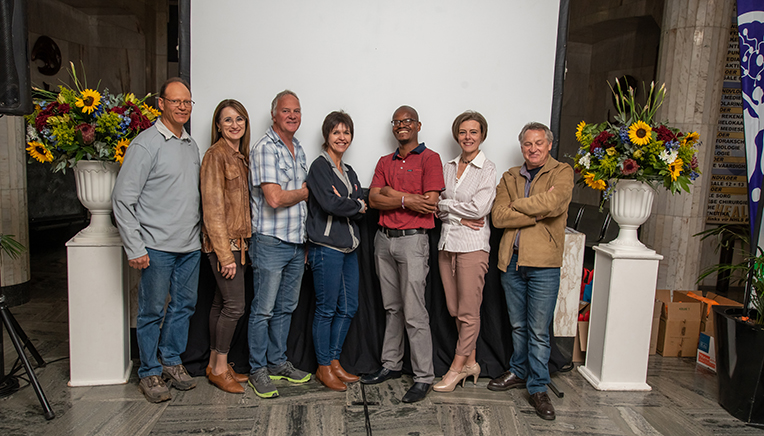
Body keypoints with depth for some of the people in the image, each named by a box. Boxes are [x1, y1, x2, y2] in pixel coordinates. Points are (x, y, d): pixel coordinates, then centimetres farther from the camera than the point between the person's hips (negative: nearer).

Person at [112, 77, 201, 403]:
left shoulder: (191, 145, 13)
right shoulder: (146, 144, -9)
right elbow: (123, 199, -11)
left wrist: (199, 229, 14)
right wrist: (134, 248, -14)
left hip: (190, 245, 7)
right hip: (157, 246, -6)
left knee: (184, 305, 14)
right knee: (152, 311, 5)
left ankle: (171, 360, 31)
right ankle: (150, 372, 20)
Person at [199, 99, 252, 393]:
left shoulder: (240, 156, 14)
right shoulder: (216, 155, -12)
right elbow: (213, 208, -16)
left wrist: (243, 243, 12)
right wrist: (225, 254, -18)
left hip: (237, 240, 8)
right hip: (222, 242, -8)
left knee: (221, 302, 14)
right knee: (235, 305, -5)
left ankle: (215, 364, 25)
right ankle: (220, 369, 11)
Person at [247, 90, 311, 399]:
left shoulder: (298, 149, 15)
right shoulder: (265, 148, -12)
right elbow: (274, 199, -22)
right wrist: (307, 191, -5)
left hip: (297, 242, 8)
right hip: (271, 242, -8)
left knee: (286, 307, 15)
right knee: (263, 310, 2)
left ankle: (278, 363, 28)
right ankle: (258, 370, 16)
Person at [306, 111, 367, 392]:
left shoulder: (348, 171, 17)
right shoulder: (320, 166, -5)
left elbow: (363, 209, 8)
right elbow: (330, 204, -20)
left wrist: (344, 203, -11)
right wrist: (356, 204, -5)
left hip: (349, 247, 8)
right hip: (326, 246, -8)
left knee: (349, 307, 11)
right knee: (327, 309, 1)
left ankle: (334, 361, 25)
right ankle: (324, 368, 14)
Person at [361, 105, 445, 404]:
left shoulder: (429, 158, -2)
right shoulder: (385, 162, 16)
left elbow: (430, 203, -13)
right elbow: (373, 200, 2)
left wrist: (391, 193, -8)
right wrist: (407, 200, -11)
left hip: (413, 240, -6)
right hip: (384, 239, 6)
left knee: (414, 313, -5)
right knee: (392, 308, 14)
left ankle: (424, 377, 6)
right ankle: (391, 365, 26)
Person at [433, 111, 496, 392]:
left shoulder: (488, 169, -3)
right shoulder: (447, 167, 12)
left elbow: (479, 208, -15)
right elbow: (438, 207, 6)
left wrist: (445, 205, -6)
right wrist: (460, 218, -10)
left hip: (472, 245, -5)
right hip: (447, 243, 5)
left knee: (468, 311, 1)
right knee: (455, 309, 10)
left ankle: (457, 368, 14)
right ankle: (470, 362, 26)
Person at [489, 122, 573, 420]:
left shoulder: (562, 172, 2)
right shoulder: (509, 177, 12)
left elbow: (553, 202, -20)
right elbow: (498, 216, -3)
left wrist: (516, 205, -6)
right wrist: (538, 211, -11)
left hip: (543, 264, -3)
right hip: (511, 261, 4)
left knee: (538, 331, 2)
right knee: (518, 326, 16)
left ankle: (538, 388, 15)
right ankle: (519, 373, 32)